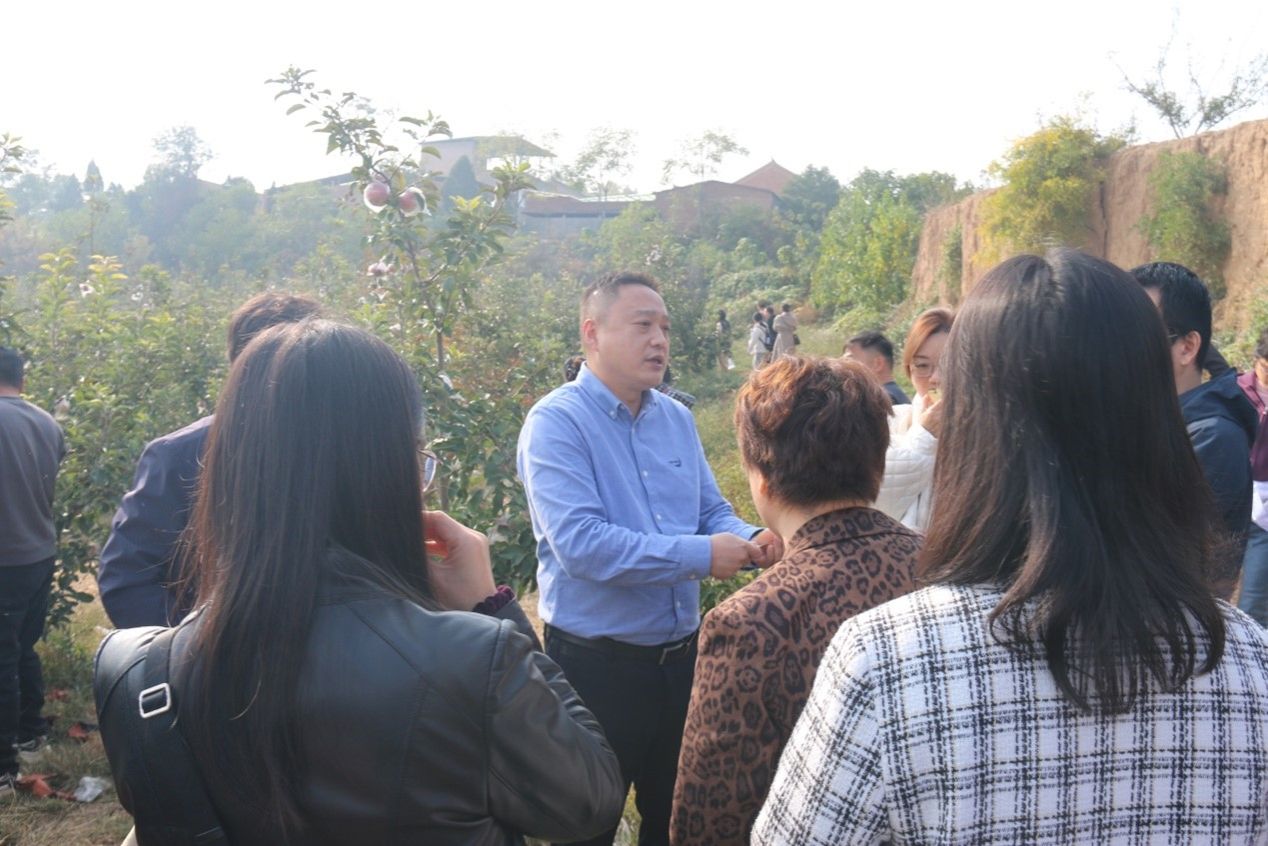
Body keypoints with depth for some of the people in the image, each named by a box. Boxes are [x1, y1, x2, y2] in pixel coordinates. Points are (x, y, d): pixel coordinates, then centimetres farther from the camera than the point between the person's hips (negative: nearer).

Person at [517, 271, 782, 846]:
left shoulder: (676, 419, 7)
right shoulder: (556, 422, -15)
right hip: (597, 664, -6)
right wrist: (699, 556, -26)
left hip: (681, 655, 6)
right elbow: (579, 543, -26)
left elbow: (712, 512, 9)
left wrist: (753, 541, -14)